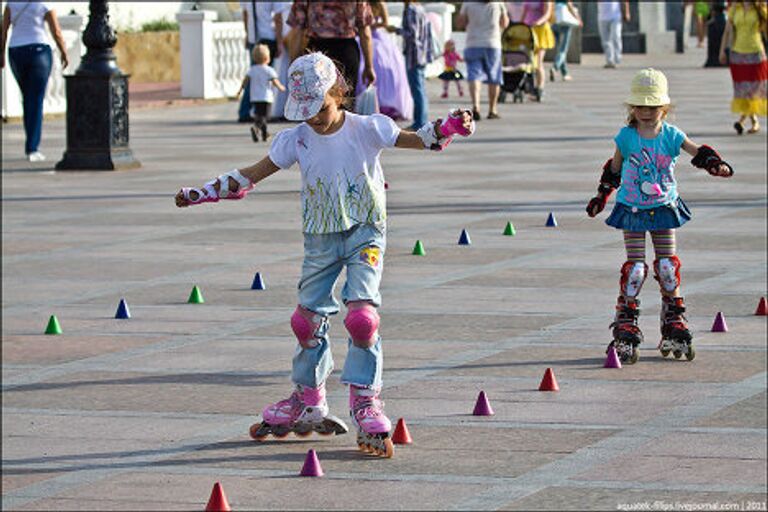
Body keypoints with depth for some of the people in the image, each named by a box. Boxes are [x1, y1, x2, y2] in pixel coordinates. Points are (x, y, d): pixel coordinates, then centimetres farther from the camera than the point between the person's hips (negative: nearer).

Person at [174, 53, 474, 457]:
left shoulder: (365, 129, -8)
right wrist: (202, 194, -2)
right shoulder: (296, 139, 0)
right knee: (308, 317, 7)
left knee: (361, 314, -18)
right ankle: (307, 404, 24)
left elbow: (417, 139, -10)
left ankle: (366, 406, -12)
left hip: (365, 233, -4)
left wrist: (449, 127, -31)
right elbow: (251, 176, 4)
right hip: (320, 238, 4)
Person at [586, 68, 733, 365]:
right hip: (631, 208, -2)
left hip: (664, 207, 2)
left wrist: (716, 164, -30)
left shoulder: (671, 136, -4)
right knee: (635, 266, -4)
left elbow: (697, 151, -10)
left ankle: (674, 322, 14)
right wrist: (602, 196, 15)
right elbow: (614, 169, 8)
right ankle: (625, 326, 2)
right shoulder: (626, 137, -5)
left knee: (668, 265, 4)